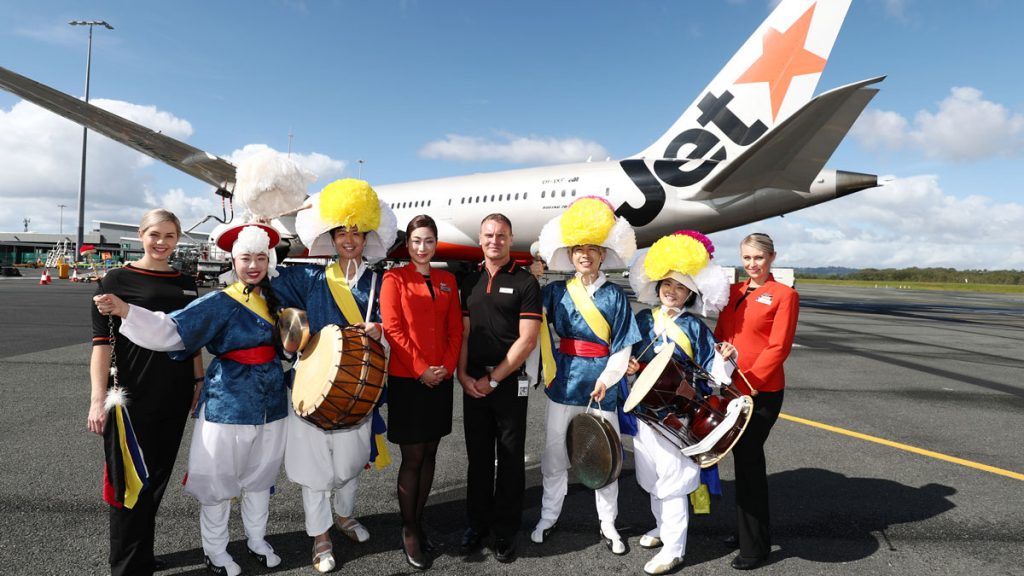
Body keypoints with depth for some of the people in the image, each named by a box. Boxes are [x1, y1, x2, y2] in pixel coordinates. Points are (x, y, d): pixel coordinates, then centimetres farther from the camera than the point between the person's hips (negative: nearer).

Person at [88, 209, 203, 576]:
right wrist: (99, 398, -15)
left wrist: (199, 382, 12)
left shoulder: (185, 283, 10)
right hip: (132, 396, -5)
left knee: (158, 477, 14)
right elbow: (102, 340, -10)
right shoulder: (118, 279, -5)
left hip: (175, 396, 5)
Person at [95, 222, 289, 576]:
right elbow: (172, 329, -22)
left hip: (270, 402, 5)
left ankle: (257, 541, 37)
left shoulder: (272, 298, 3)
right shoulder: (220, 303, -12)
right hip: (229, 403, -5)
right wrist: (124, 310, -33)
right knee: (219, 478, 8)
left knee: (261, 476, 18)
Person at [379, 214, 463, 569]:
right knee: (412, 458, 2)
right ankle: (408, 531, 17)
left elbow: (456, 329, 8)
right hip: (407, 379, -4)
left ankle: (418, 522, 26)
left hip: (441, 379, 4)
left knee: (429, 454, 12)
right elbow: (393, 329, -10)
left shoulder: (448, 280, 10)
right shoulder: (394, 278, -2)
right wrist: (421, 370, -15)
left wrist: (447, 367, -6)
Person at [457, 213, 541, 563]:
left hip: (510, 381, -4)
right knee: (478, 455, 13)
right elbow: (464, 332, 10)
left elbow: (527, 340, -10)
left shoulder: (525, 282, -5)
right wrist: (463, 374, -3)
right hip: (473, 382, 4)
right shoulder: (470, 282, 10)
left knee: (510, 458, 6)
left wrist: (492, 379, -11)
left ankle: (506, 531, 20)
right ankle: (477, 523, 28)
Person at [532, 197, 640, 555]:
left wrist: (607, 378, -13)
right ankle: (548, 517, 30)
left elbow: (622, 346, -3)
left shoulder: (615, 296, 0)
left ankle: (608, 524, 27)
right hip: (564, 382, 1)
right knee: (555, 455, 11)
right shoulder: (555, 291, 2)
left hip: (601, 384, -1)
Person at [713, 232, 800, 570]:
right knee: (744, 458, 15)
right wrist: (720, 352, -9)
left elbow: (778, 348, -12)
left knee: (749, 460, -2)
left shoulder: (784, 295, -6)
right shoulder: (733, 291, 12)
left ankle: (755, 546, 13)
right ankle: (746, 532, 31)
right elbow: (720, 333, 14)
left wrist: (747, 382, -18)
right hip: (731, 387, 6)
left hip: (762, 391, -6)